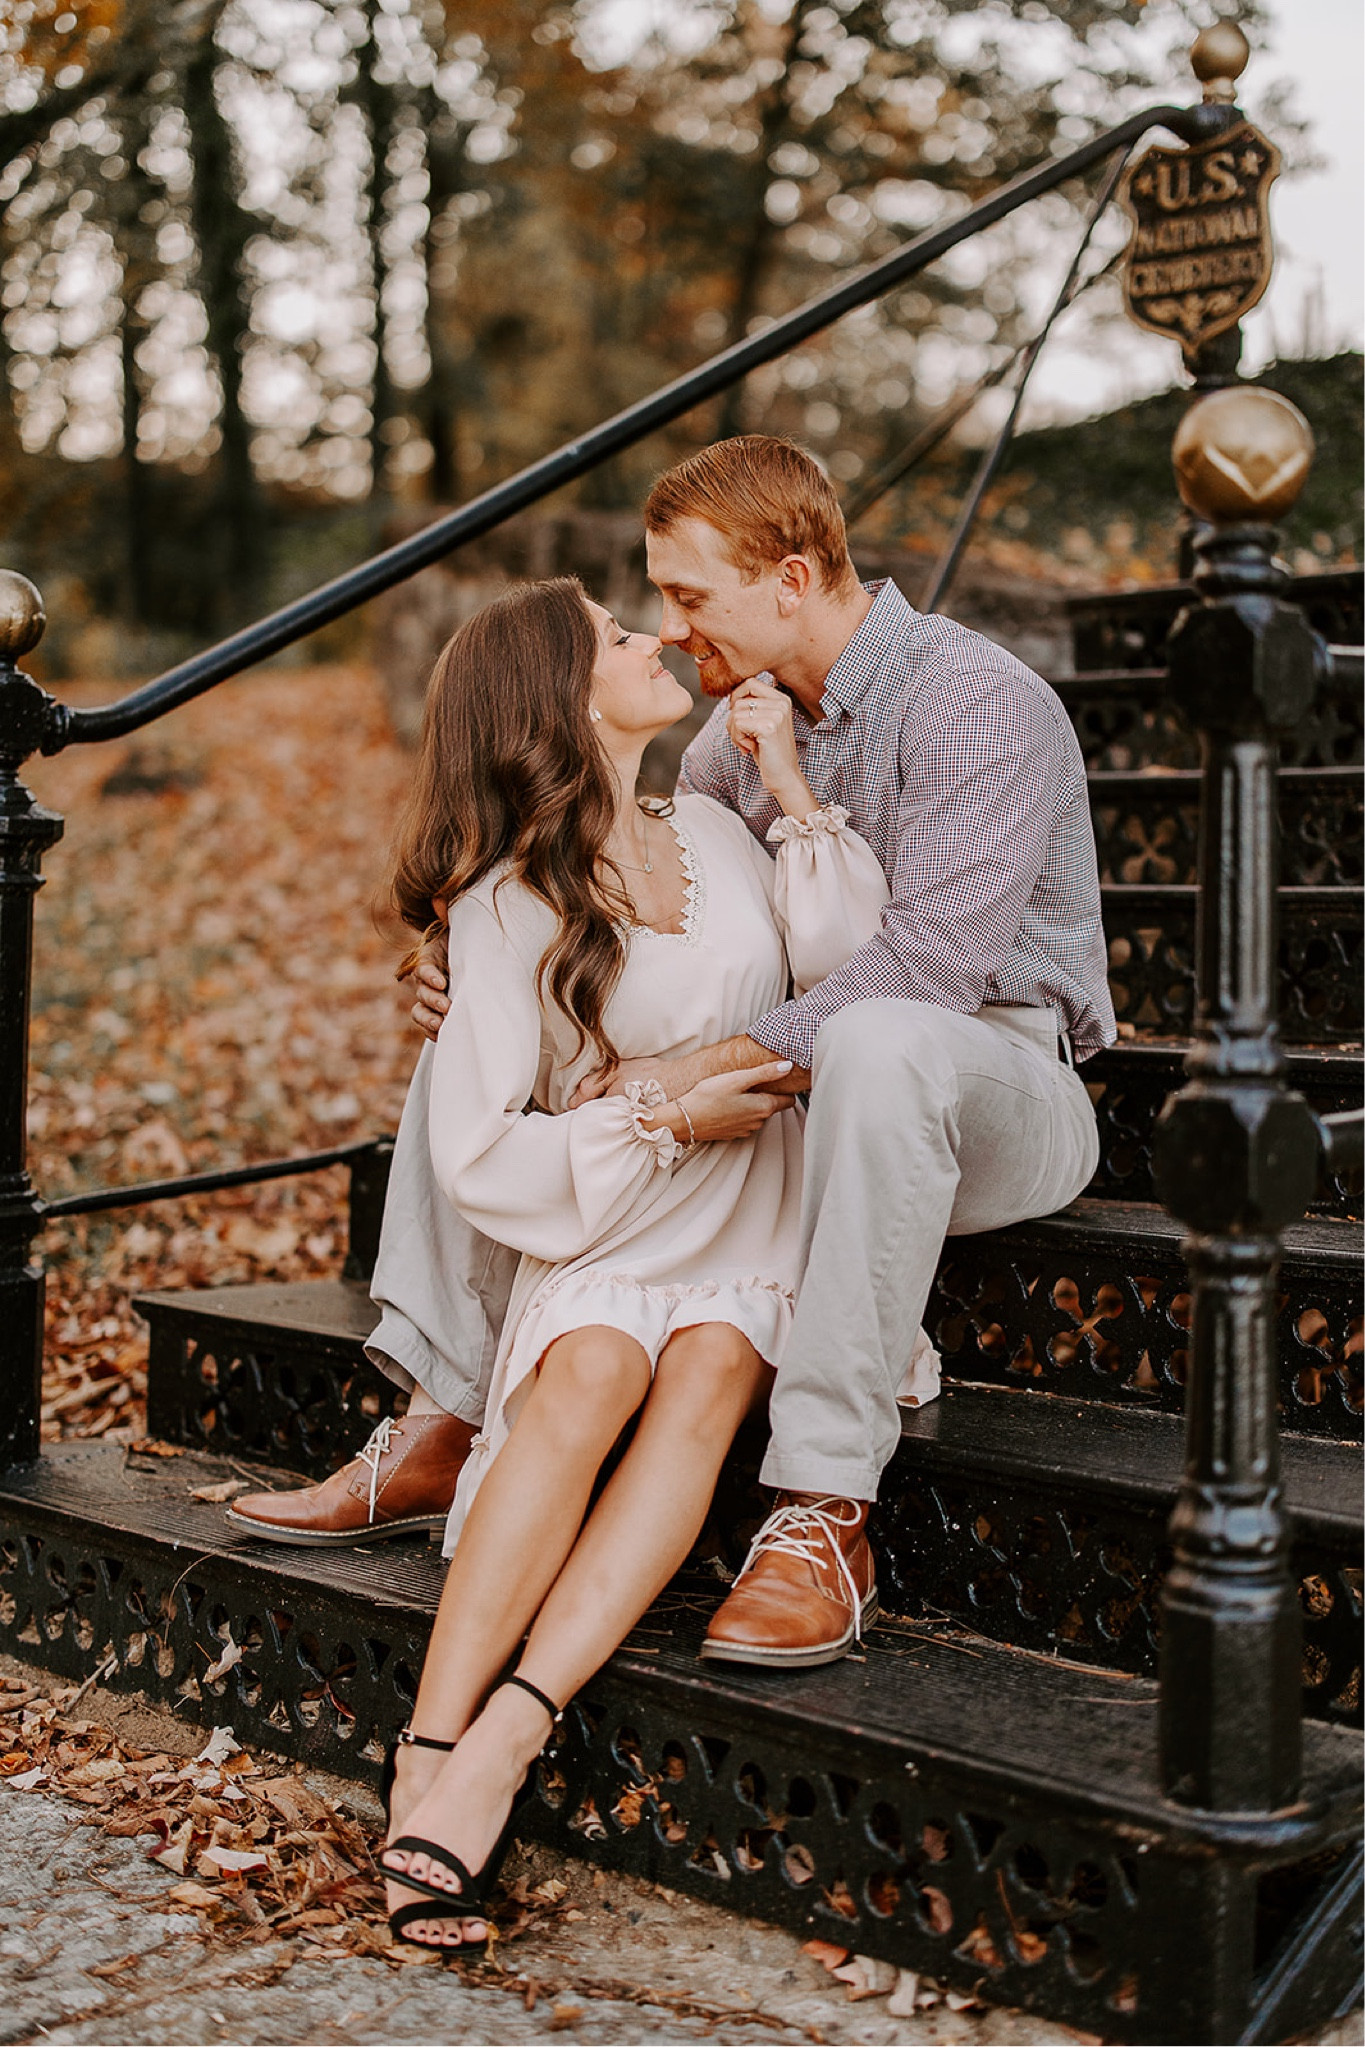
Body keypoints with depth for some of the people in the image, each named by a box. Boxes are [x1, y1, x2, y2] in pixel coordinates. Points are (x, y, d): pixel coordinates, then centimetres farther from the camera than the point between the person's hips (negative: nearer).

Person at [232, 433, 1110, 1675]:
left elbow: (926, 967, -30)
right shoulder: (744, 720, 7)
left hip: (1000, 1073, -7)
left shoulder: (978, 705, -18)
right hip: (800, 1078, 8)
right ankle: (442, 1421, -1)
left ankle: (827, 1508, -37)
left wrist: (701, 1071, -32)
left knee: (878, 1045, -44)